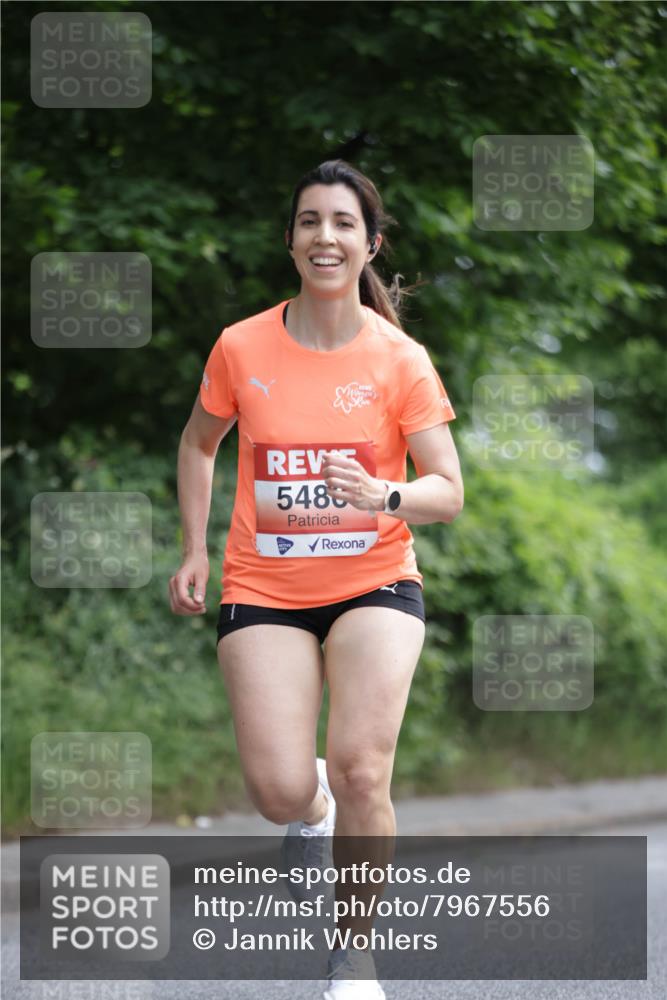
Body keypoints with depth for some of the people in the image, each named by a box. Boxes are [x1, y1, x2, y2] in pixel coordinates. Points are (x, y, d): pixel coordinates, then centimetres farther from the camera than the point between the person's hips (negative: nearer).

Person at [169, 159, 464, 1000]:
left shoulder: (400, 360, -6)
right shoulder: (241, 348, -3)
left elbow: (448, 492, -6)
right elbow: (199, 442, 17)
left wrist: (383, 497, -26)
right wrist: (194, 550, 10)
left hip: (375, 583, -1)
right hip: (263, 590, 1)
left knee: (360, 771, -20)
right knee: (280, 793, -14)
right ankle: (313, 809, 28)